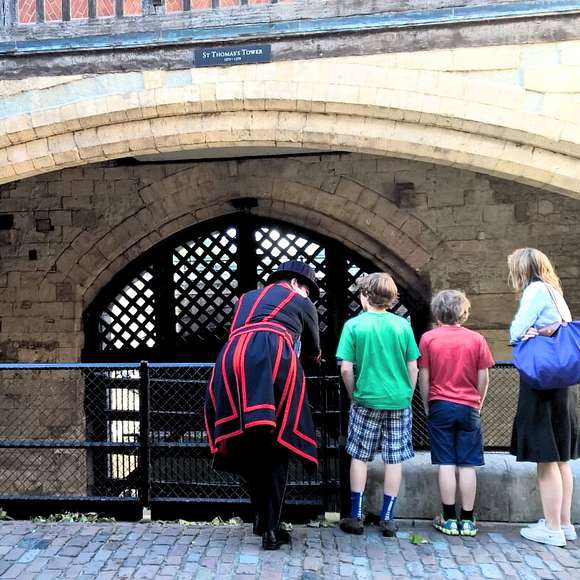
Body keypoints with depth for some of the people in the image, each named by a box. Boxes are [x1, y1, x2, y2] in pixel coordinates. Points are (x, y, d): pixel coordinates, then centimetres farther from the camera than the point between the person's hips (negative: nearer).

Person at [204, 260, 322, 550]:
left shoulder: (247, 298, 34)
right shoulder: (301, 302, 22)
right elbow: (314, 350, 30)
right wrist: (311, 356, 55)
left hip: (232, 362, 4)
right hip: (273, 361, -4)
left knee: (246, 446, 14)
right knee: (275, 449, 3)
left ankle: (260, 515, 13)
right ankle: (270, 530, 4)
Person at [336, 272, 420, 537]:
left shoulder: (354, 325, -7)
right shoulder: (402, 325, 0)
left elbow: (346, 369, -9)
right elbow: (413, 368, 2)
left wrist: (354, 396, 5)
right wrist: (407, 396, 13)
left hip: (366, 400, -2)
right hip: (399, 400, 2)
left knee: (359, 456, 11)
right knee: (394, 459, 9)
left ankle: (356, 517, 16)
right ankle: (388, 518, 17)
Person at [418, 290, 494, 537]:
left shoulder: (428, 338, -4)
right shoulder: (476, 339, -1)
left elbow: (424, 377, -3)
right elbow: (483, 378, 1)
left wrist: (427, 406, 8)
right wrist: (477, 404, 14)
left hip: (440, 406, -1)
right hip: (468, 408, 1)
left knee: (446, 463, 4)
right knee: (467, 465, 7)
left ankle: (449, 519, 10)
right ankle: (467, 520, 14)